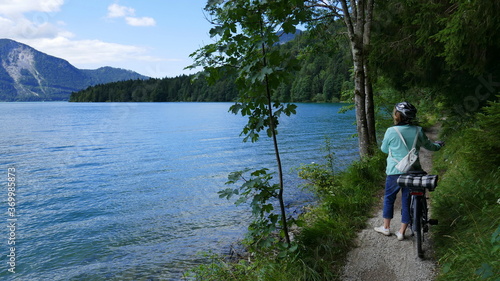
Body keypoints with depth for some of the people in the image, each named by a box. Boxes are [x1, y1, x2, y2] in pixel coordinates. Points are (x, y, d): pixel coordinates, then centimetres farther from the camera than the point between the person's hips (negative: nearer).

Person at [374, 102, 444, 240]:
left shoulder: (391, 131, -12)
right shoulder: (418, 131, -3)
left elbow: (384, 149, 2)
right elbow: (429, 146, 13)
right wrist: (439, 145, 36)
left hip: (394, 172, -3)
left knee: (389, 198, 16)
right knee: (407, 200, 12)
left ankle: (386, 227, 25)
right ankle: (401, 232, 19)